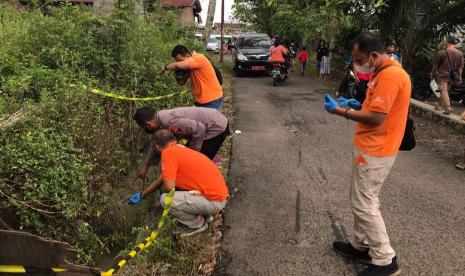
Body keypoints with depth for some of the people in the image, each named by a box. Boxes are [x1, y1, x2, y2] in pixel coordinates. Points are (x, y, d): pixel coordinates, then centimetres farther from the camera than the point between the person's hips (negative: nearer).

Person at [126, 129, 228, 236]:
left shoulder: (168, 152, -13)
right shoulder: (181, 149, 14)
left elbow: (169, 186, -21)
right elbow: (161, 179, 25)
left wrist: (161, 190, 4)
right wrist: (141, 195, 34)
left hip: (214, 201, -9)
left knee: (165, 199, -12)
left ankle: (198, 224, 4)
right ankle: (203, 213, 20)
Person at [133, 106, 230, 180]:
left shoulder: (169, 122, -29)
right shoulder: (161, 120, 2)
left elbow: (199, 128, -29)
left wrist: (193, 150, -14)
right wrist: (145, 166, 20)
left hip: (217, 126, -10)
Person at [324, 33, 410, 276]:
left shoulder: (390, 75, -22)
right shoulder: (384, 72, 11)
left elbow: (376, 117, -25)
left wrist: (340, 111, -16)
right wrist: (356, 103, 6)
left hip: (375, 151, -11)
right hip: (371, 147, 11)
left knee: (364, 205, -1)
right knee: (363, 200, 18)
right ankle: (361, 246, 32)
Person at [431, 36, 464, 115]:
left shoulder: (441, 53, -11)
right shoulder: (460, 54, 4)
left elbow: (435, 64, -5)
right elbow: (460, 67, 6)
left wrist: (433, 74, 6)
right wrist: (459, 77, 11)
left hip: (442, 75, -6)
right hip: (451, 76, 6)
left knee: (443, 91, -9)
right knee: (445, 91, 16)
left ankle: (448, 108, -20)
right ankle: (440, 106, 25)